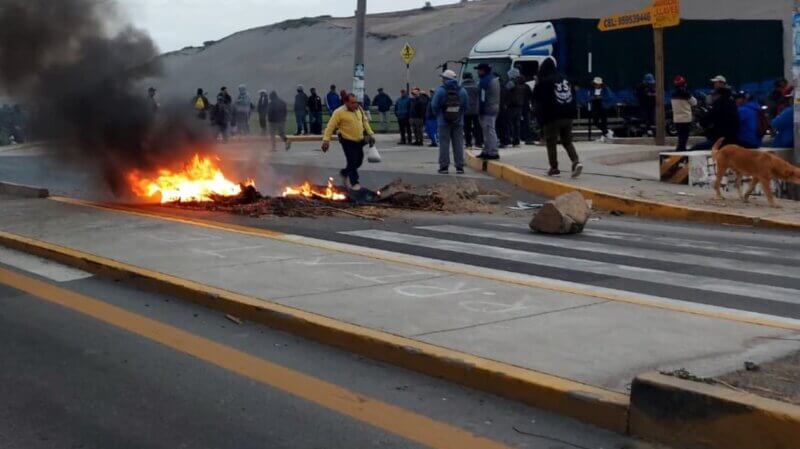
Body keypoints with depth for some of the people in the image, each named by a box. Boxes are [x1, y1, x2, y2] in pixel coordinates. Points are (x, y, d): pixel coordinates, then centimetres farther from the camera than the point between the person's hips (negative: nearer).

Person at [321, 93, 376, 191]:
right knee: (352, 162, -5)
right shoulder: (339, 112, -17)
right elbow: (330, 126, -14)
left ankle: (344, 173, 37)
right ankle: (354, 183, 11)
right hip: (348, 142, -7)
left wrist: (370, 134, 12)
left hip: (359, 141, 7)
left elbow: (365, 121, 16)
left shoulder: (359, 109, 3)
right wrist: (326, 140, -18)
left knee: (359, 161, 14)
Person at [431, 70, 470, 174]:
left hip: (444, 122, -3)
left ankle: (444, 166, -2)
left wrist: (439, 115, 9)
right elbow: (466, 106, 3)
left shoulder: (440, 90, -9)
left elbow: (434, 105, -7)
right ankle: (459, 167, 6)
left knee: (444, 144, 1)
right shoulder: (462, 91, 2)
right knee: (458, 144, 6)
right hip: (458, 122, 3)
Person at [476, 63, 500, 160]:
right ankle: (487, 151, 22)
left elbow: (483, 98, -18)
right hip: (495, 108, 10)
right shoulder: (495, 79, 17)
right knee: (489, 131, 16)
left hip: (487, 109, -10)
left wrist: (480, 110, -15)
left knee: (489, 131, -9)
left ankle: (493, 152, -10)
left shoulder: (485, 81, -14)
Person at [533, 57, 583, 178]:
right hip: (568, 115, 6)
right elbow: (574, 97, 15)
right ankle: (576, 161, -7)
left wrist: (541, 118, 5)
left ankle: (554, 168, 5)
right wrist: (573, 112, 18)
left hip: (552, 117, -6)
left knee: (551, 143, 5)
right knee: (567, 141, 13)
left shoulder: (543, 83, -9)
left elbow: (538, 102, -5)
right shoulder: (565, 79, 11)